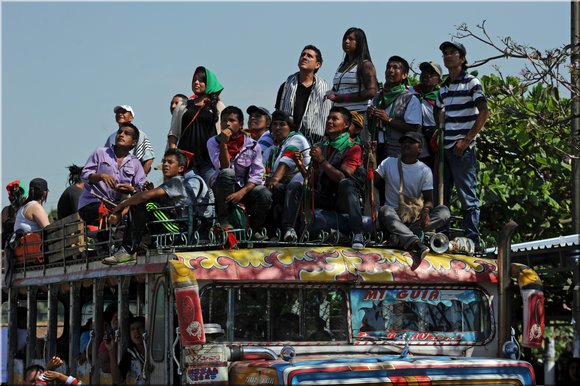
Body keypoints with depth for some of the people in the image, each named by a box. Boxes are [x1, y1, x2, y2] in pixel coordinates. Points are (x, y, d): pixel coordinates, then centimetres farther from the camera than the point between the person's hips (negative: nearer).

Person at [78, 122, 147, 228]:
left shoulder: (135, 163, 15)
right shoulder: (100, 153, 8)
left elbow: (142, 189, 6)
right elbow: (84, 175, 1)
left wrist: (132, 190, -18)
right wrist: (101, 176, -19)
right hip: (92, 204, -4)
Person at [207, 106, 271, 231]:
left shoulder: (253, 145, -4)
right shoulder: (213, 142, -4)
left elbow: (256, 175, -10)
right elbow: (224, 168, -17)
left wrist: (242, 192, -24)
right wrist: (223, 144, -27)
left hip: (246, 187, 1)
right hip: (223, 188, -1)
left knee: (265, 196, -31)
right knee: (227, 173, -35)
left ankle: (255, 229, -3)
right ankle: (224, 221, -26)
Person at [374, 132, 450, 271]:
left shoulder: (424, 170, 6)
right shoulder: (389, 163, 10)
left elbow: (428, 199, -2)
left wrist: (425, 210, -24)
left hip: (414, 217, 1)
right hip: (393, 216, -1)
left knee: (444, 212, -24)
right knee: (386, 210, -37)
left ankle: (401, 236, -41)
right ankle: (416, 244, -62)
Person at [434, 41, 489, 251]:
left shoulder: (471, 82, -4)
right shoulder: (444, 87, 16)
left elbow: (484, 113, -12)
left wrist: (466, 140, -16)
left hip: (463, 149, -7)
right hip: (445, 148, 7)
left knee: (468, 197, -6)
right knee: (441, 196, 8)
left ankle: (472, 240, -3)